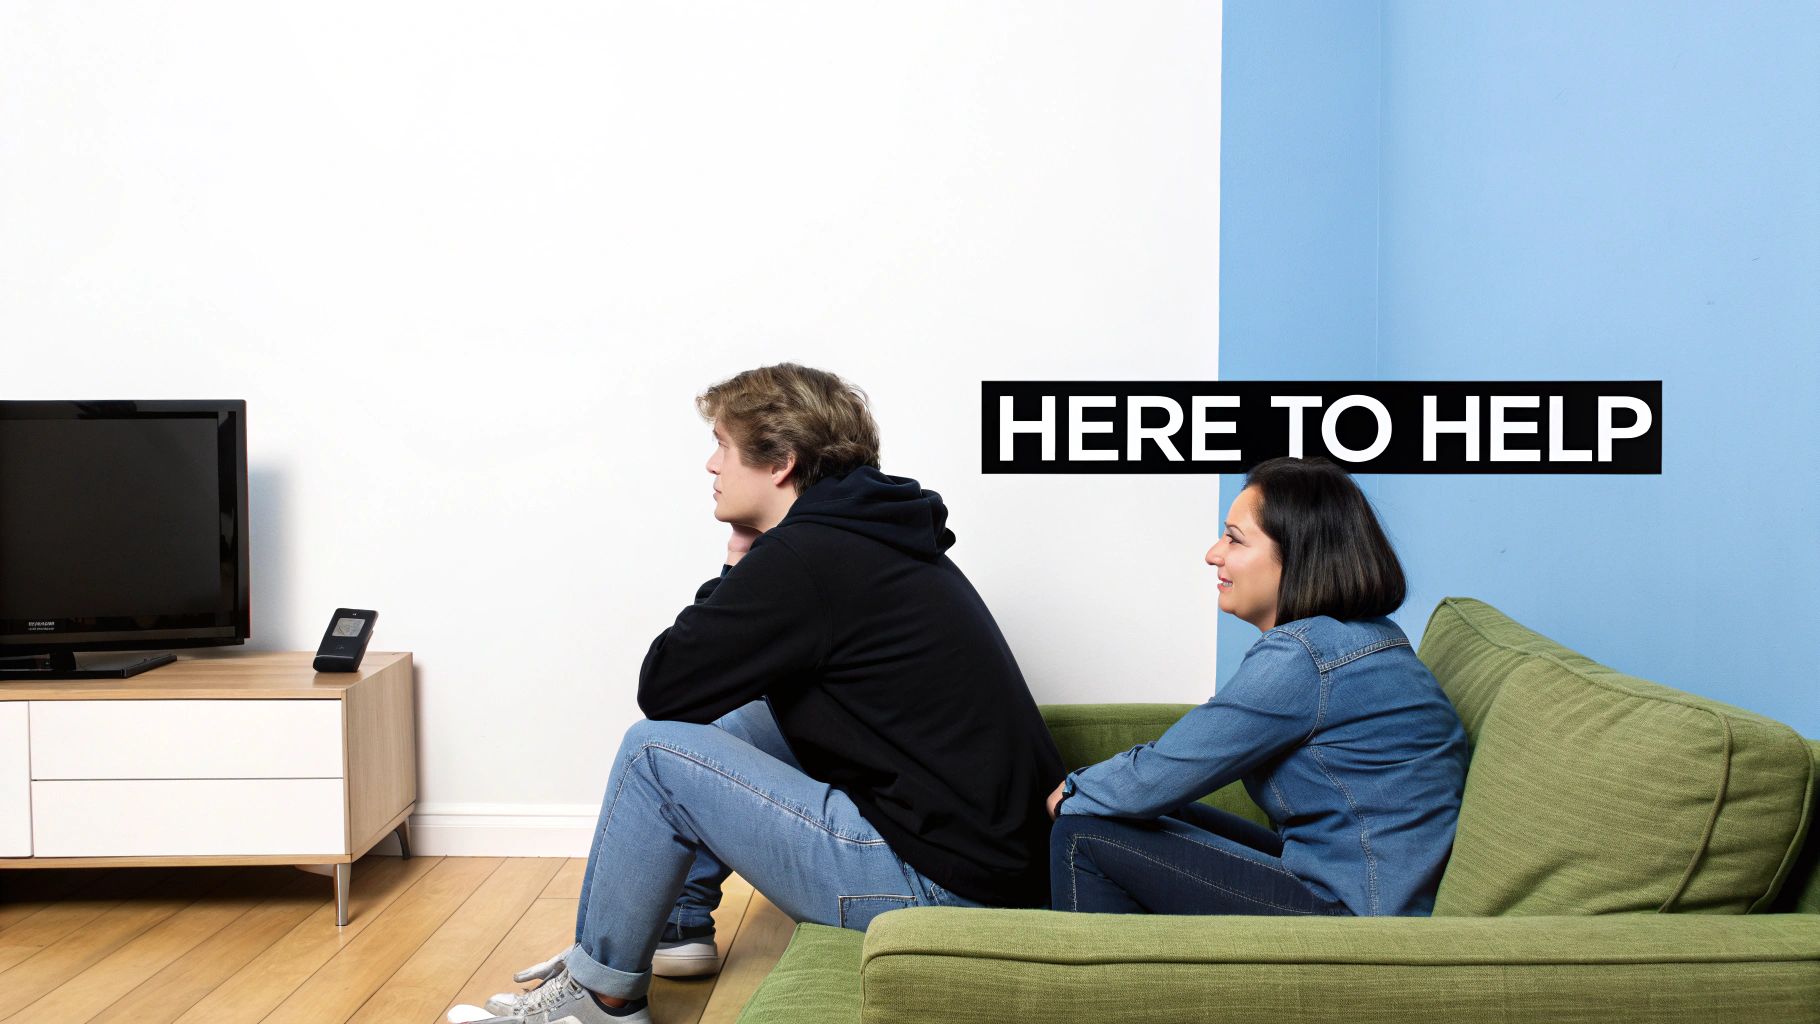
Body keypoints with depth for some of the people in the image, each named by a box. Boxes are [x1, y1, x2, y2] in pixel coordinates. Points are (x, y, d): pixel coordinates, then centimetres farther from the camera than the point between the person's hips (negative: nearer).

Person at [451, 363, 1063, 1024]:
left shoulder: (801, 559, -18)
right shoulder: (875, 536, 13)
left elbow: (660, 691, -9)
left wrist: (735, 566, 1)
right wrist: (748, 571, 11)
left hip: (944, 886, -10)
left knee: (655, 751, -6)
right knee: (743, 715, 22)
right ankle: (678, 924, 31)